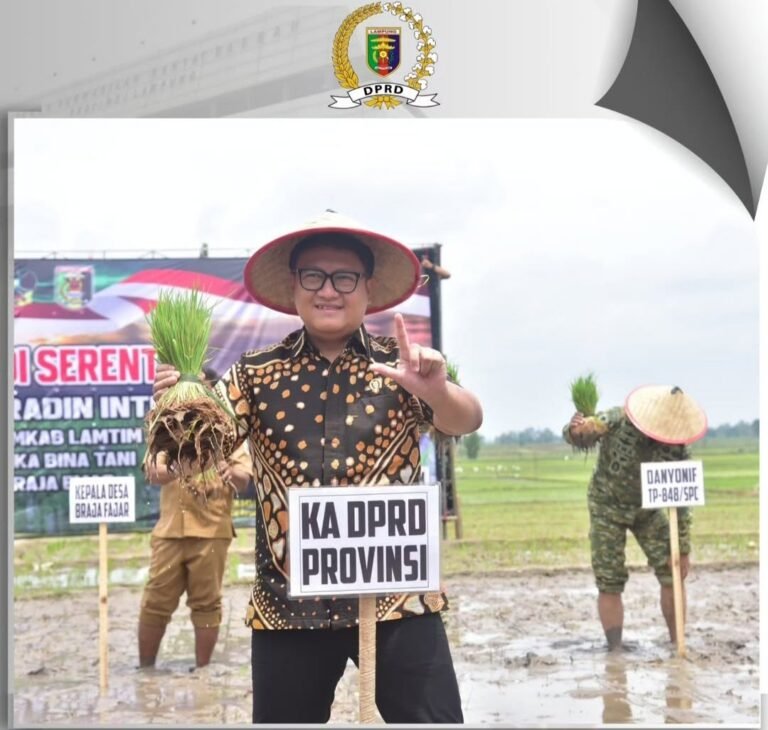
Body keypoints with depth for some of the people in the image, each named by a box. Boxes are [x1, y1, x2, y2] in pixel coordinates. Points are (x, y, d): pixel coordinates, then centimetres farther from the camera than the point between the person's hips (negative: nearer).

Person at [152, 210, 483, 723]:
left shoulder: (401, 368, 0)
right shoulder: (257, 375, 4)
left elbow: (466, 420, -14)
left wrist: (437, 391, -38)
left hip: (396, 597, -1)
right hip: (288, 604, 2)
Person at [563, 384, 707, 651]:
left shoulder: (677, 449, -20)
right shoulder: (618, 421, -27)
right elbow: (579, 436, -33)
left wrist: (684, 549, -11)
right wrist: (575, 430, -60)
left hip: (646, 508, 2)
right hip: (607, 507, -2)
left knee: (672, 573, -6)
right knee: (610, 584, -6)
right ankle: (615, 650, 1)